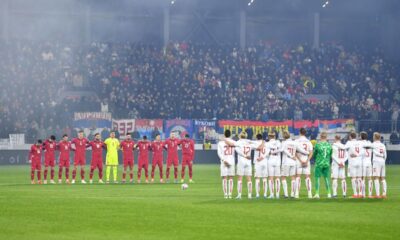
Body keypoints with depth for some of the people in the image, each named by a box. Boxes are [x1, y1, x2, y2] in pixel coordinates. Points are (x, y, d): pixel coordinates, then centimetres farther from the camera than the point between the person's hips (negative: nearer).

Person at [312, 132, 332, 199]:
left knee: (317, 178, 1)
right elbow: (331, 155, 9)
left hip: (319, 164, -3)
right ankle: (329, 193, 9)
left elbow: (314, 155, 3)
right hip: (327, 164, 3)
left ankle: (317, 194, -4)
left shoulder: (318, 145, -7)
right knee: (326, 178, 11)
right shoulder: (329, 145, 2)